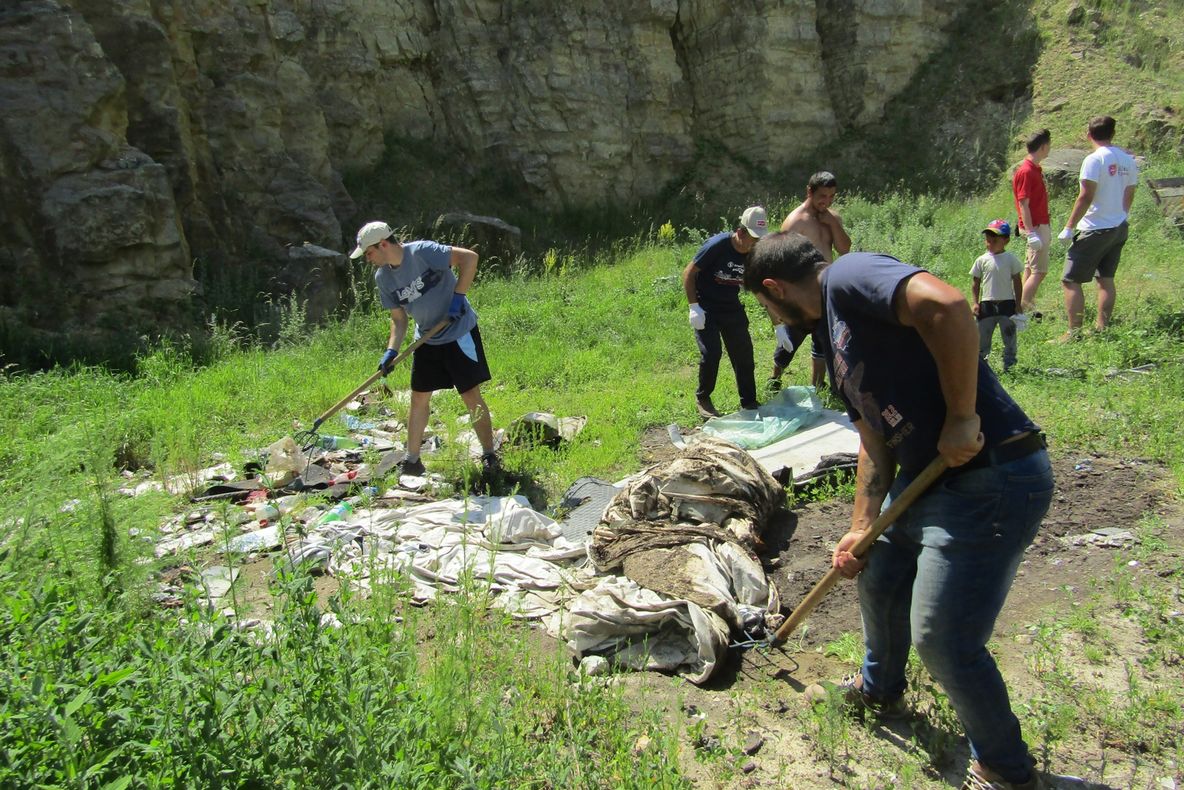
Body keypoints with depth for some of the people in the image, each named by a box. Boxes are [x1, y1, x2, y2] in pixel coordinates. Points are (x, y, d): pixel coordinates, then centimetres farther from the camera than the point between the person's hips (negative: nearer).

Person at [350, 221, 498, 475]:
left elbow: (469, 257, -25)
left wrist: (458, 296, -26)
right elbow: (398, 318, 5)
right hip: (426, 339, 7)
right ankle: (412, 461, 21)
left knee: (471, 396, -3)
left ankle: (489, 456, 10)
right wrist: (391, 351, -8)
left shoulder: (422, 252, -21)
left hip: (459, 333, -7)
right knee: (419, 398, 10)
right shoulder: (383, 278, 0)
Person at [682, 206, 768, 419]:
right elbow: (688, 273, -15)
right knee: (711, 353, -15)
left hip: (732, 308, 5)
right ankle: (702, 398, 8)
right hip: (706, 308, -5)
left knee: (744, 354, 4)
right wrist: (694, 307, -20)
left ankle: (749, 402, 18)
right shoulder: (717, 245, -24)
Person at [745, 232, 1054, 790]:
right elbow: (875, 445, 17)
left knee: (942, 639, -1)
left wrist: (960, 417, -26)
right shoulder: (833, 337, 16)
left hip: (993, 480, -10)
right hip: (927, 477, 10)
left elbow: (945, 305, -33)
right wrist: (860, 530, 12)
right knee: (877, 581, 24)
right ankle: (880, 689, 53)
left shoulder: (850, 277, -14)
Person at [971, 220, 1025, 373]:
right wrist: (975, 302, -2)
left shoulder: (1011, 259, -2)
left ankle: (1009, 365, 17)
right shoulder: (982, 260, 1)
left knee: (1009, 336, 7)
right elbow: (976, 283, 5)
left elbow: (1017, 282, 1)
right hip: (987, 304, 1)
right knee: (982, 337, 5)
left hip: (1007, 303, -1)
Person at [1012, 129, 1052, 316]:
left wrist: (1047, 227, 22)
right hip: (1035, 227, -10)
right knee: (1039, 271, -11)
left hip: (1041, 225, 10)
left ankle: (1028, 309, 17)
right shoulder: (1026, 171, -17)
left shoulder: (1035, 169, 14)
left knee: (1030, 269, 12)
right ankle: (1021, 310, -10)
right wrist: (1031, 233, -24)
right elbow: (1023, 205, -20)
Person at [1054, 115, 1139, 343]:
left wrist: (1069, 226, -14)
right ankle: (1102, 329, 19)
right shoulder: (1128, 160, 8)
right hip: (1119, 229, 8)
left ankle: (1074, 332, -7)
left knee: (1070, 280, -4)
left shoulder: (1094, 160, -14)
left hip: (1095, 229, -8)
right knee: (1106, 279, 16)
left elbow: (1086, 197, -18)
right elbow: (1129, 196, 14)